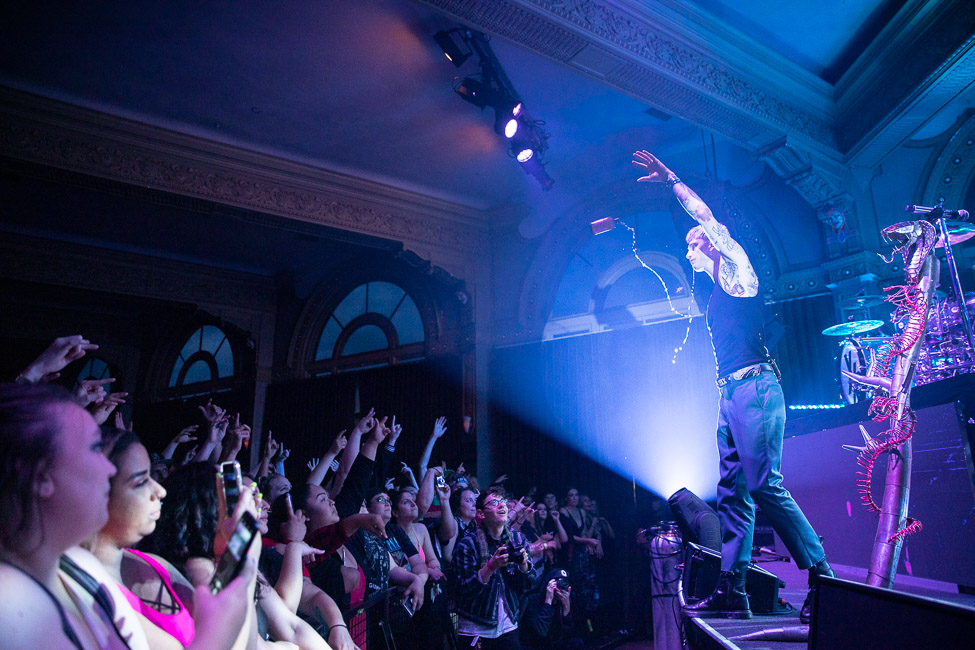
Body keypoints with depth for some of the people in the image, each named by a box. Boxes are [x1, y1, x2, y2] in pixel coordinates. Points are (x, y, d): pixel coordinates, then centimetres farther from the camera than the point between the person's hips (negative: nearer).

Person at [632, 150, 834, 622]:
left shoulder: (736, 268, 5)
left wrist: (670, 178, 9)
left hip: (753, 388, -9)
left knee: (765, 484, -13)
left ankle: (822, 577, -2)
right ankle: (731, 591, 6)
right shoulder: (716, 295, 26)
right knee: (732, 491, 4)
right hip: (730, 395, 9)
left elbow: (706, 216, 0)